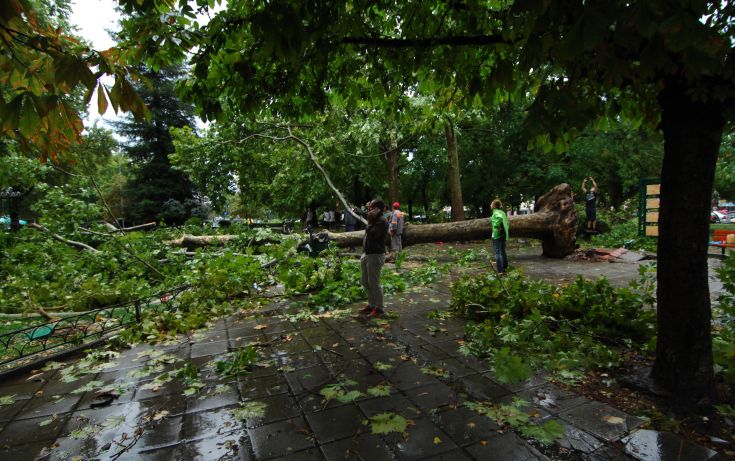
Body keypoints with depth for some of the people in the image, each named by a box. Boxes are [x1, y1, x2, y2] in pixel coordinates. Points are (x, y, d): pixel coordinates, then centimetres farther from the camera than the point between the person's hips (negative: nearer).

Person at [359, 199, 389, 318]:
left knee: (374, 283, -4)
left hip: (376, 255, -10)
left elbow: (371, 235, -24)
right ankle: (371, 305, 29)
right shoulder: (374, 220, 14)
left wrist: (369, 222, -17)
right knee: (364, 281, 17)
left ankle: (379, 308, 8)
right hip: (366, 254, 10)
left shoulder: (382, 221, -16)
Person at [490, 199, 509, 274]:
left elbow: (500, 218, -35)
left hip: (497, 235, -9)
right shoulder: (502, 212, 12)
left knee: (497, 252, -5)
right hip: (503, 234, 9)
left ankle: (500, 271, -7)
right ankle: (505, 267, 30)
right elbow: (506, 222, 14)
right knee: (503, 251, 19)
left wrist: (498, 228, -25)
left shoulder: (496, 213, -14)